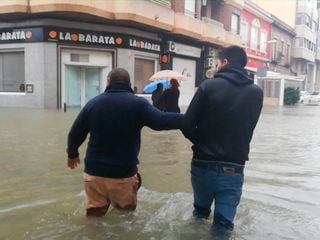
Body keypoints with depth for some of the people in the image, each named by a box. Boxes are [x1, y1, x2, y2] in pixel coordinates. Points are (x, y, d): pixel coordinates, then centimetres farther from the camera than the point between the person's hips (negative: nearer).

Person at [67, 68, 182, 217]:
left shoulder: (93, 103, 4)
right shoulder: (138, 103, -7)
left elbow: (75, 133, 10)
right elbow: (161, 121, -20)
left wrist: (72, 154, 28)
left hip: (94, 173, 3)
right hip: (124, 174, -2)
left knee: (94, 215, 15)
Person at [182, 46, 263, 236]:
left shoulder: (209, 86, -8)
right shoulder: (256, 92, 1)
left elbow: (187, 126, -8)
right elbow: (246, 129, 8)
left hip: (203, 164, 0)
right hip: (233, 168, 1)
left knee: (200, 210, 25)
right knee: (223, 226, 10)